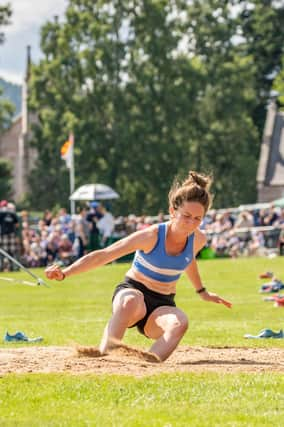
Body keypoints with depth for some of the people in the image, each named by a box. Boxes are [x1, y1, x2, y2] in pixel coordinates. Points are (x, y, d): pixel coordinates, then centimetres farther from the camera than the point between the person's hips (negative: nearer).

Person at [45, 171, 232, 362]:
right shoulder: (152, 236, -19)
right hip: (131, 291, -3)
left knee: (180, 323, -36)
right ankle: (102, 357, -41)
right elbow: (104, 255, -19)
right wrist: (65, 273, -28)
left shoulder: (198, 240, -5)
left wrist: (202, 291, 36)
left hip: (162, 304, 3)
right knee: (132, 302, -44)